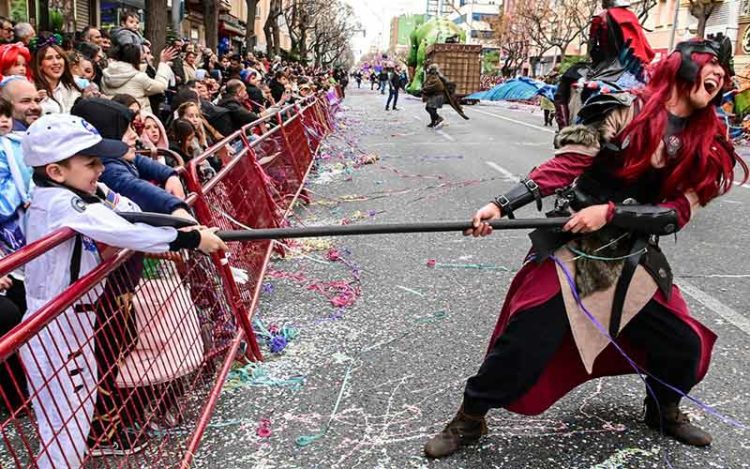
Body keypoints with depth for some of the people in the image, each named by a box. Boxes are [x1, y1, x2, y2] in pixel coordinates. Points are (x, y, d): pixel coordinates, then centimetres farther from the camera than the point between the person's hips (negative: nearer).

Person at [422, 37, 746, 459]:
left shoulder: (706, 145, 5)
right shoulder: (627, 111, -9)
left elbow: (678, 212, -4)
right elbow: (563, 167, -12)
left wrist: (610, 212, -19)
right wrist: (501, 206, -21)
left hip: (635, 263, 5)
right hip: (573, 251, -5)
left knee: (685, 344, 10)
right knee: (524, 341, -12)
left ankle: (664, 411, 42)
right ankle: (470, 420, 10)